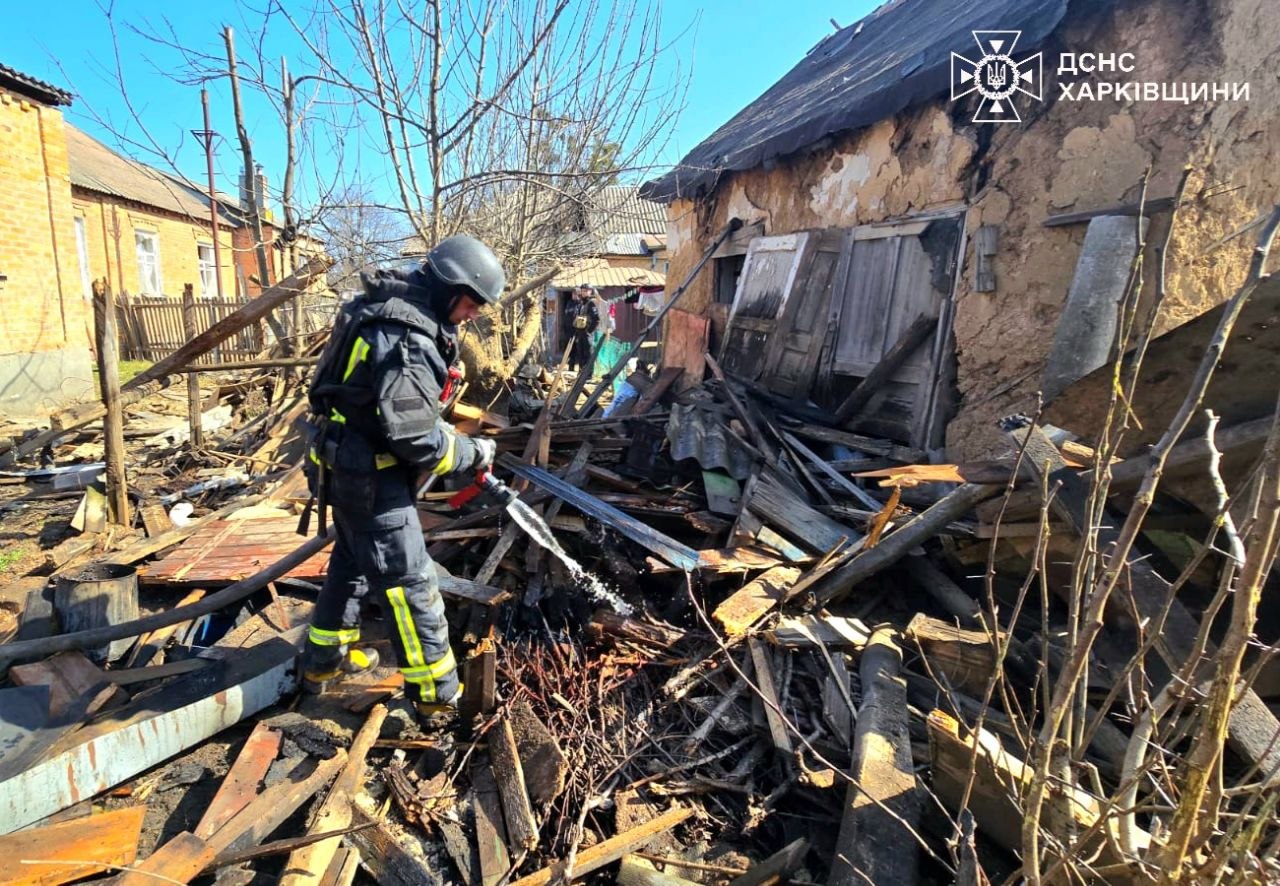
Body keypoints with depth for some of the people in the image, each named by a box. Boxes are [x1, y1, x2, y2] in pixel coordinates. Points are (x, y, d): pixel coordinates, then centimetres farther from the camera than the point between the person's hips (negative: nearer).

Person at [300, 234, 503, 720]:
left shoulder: (388, 309, 5)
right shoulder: (407, 340, -27)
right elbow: (417, 441, -28)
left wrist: (446, 427, 12)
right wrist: (472, 453, -14)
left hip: (350, 466, 10)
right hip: (370, 475, -10)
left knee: (352, 558, 24)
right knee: (409, 582, -1)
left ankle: (324, 660, 42)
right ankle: (438, 693, 12)